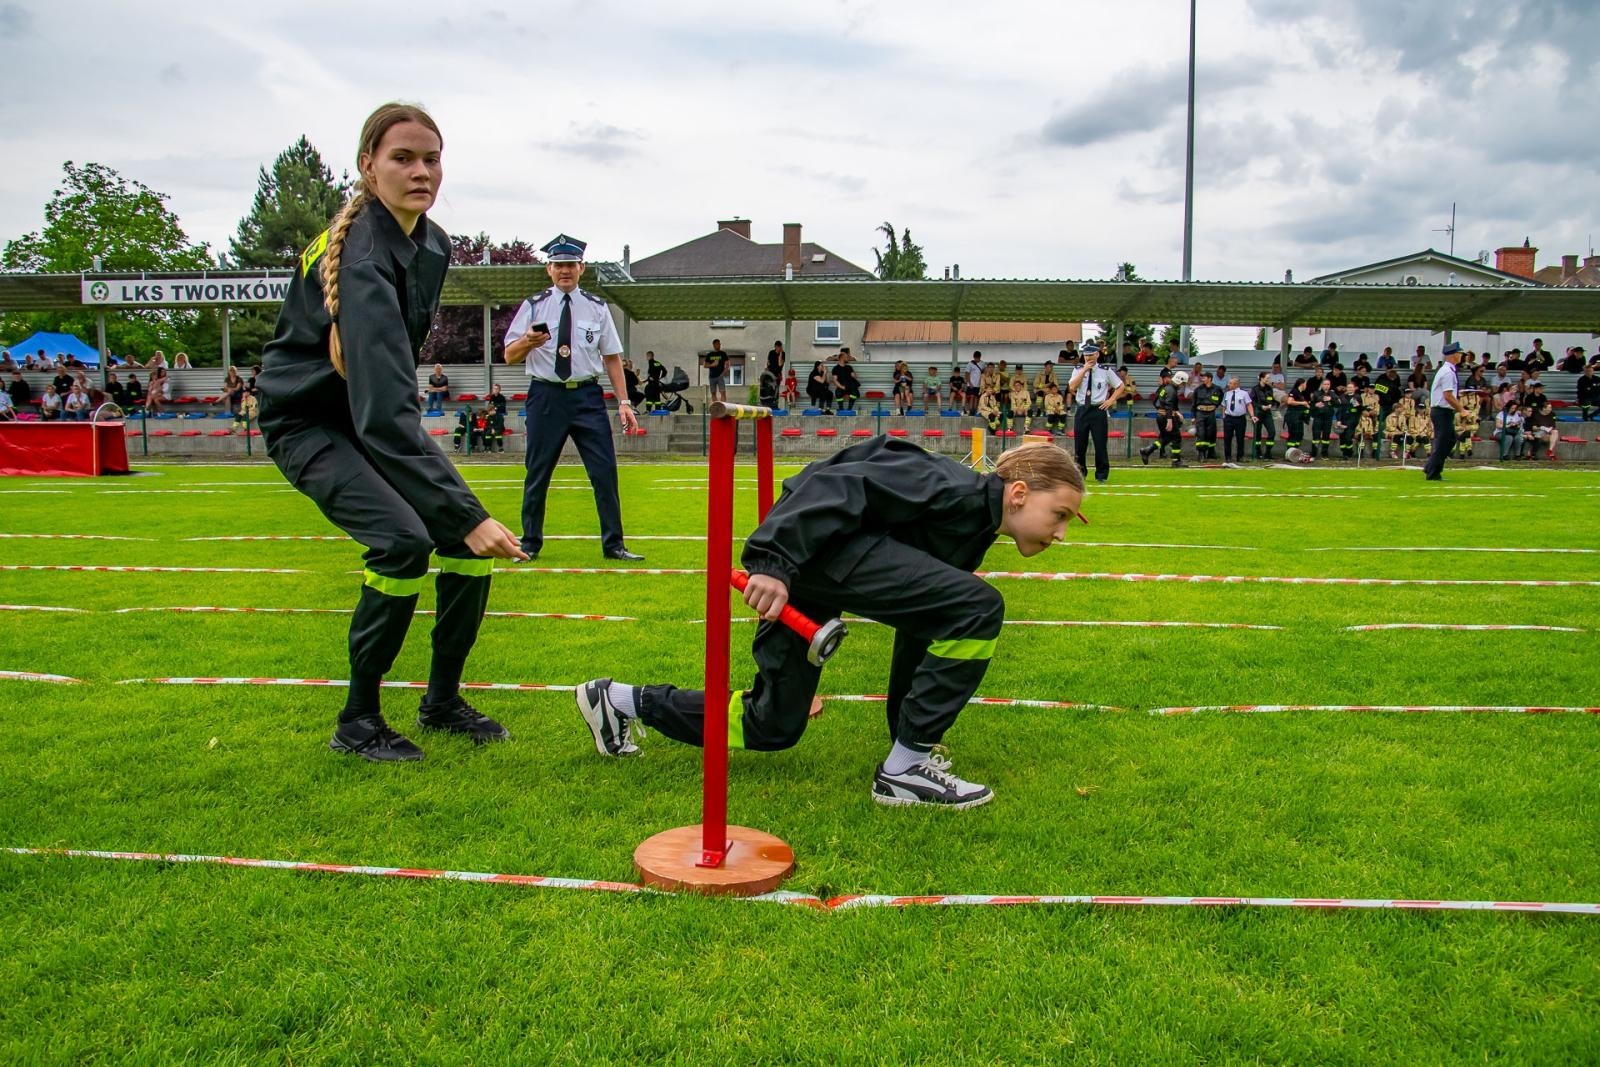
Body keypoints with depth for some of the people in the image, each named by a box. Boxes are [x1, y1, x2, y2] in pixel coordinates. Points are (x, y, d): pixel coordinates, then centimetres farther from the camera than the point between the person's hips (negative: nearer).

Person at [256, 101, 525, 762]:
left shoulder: (433, 244, -2)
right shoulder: (362, 260, -30)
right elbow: (385, 411, -39)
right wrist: (465, 515, -44)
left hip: (375, 415, 8)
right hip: (308, 422, -8)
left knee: (470, 532, -4)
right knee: (403, 540, -26)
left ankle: (442, 700, 12)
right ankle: (357, 721, -7)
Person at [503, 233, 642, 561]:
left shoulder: (597, 308, 8)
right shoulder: (534, 306, 4)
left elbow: (612, 357, 8)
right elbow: (509, 356, 1)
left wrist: (624, 402, 1)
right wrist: (528, 341, -22)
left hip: (588, 396, 1)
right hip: (546, 396, -1)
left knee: (605, 470, -3)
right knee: (537, 473, 6)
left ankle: (613, 544, 7)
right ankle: (530, 544, 20)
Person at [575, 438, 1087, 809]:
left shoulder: (976, 532, 16)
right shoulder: (953, 489, -14)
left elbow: (923, 622, 23)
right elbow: (841, 485, -22)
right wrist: (775, 560, -30)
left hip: (808, 563, 10)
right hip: (807, 543, -10)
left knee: (773, 727, 16)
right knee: (980, 607, -19)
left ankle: (620, 701, 30)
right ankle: (903, 770, -9)